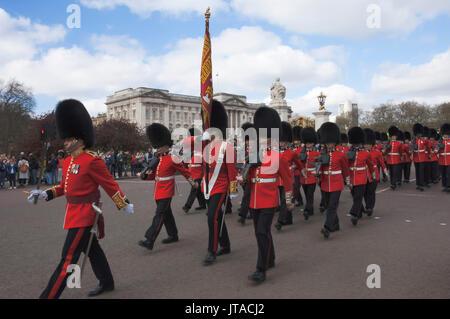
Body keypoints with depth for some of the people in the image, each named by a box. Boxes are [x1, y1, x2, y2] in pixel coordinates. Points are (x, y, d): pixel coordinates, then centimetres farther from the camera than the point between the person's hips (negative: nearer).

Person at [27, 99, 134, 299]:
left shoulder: (92, 160, -17)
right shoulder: (69, 161, 10)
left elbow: (110, 185, -12)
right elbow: (65, 185, 18)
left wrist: (125, 205, -5)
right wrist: (44, 194, 4)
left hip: (84, 214, -9)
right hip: (75, 213, 9)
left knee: (68, 258, -3)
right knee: (93, 250, 20)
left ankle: (49, 296, 4)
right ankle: (107, 283, 35)